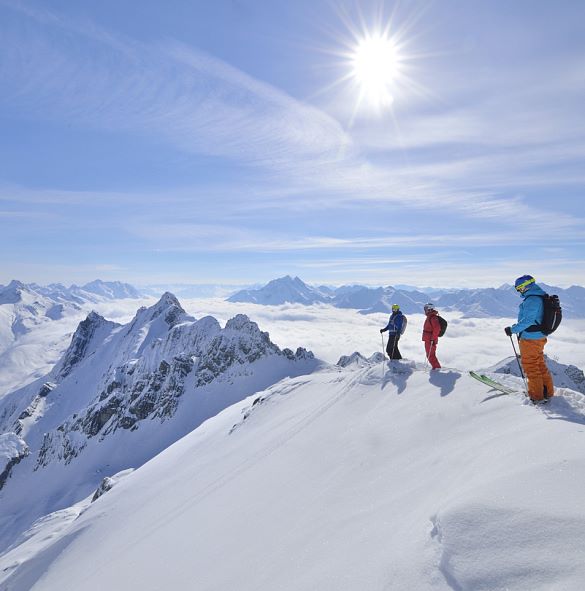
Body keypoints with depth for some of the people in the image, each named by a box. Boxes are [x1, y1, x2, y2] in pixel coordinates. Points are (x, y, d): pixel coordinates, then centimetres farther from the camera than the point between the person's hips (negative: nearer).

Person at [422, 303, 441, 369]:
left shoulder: (433, 317, -17)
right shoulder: (429, 317, 15)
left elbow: (437, 328, -24)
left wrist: (433, 339, -22)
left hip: (431, 340, -10)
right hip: (428, 339, 10)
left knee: (430, 354, -6)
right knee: (429, 354, 16)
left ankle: (436, 367, 2)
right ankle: (435, 366, 23)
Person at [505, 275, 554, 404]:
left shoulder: (531, 299, -22)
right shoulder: (541, 296, 10)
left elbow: (528, 320, -28)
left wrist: (513, 329, -21)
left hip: (530, 339, -10)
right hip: (540, 336, 10)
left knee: (530, 367, 3)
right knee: (540, 364, 21)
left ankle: (537, 396, 13)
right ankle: (548, 392, 32)